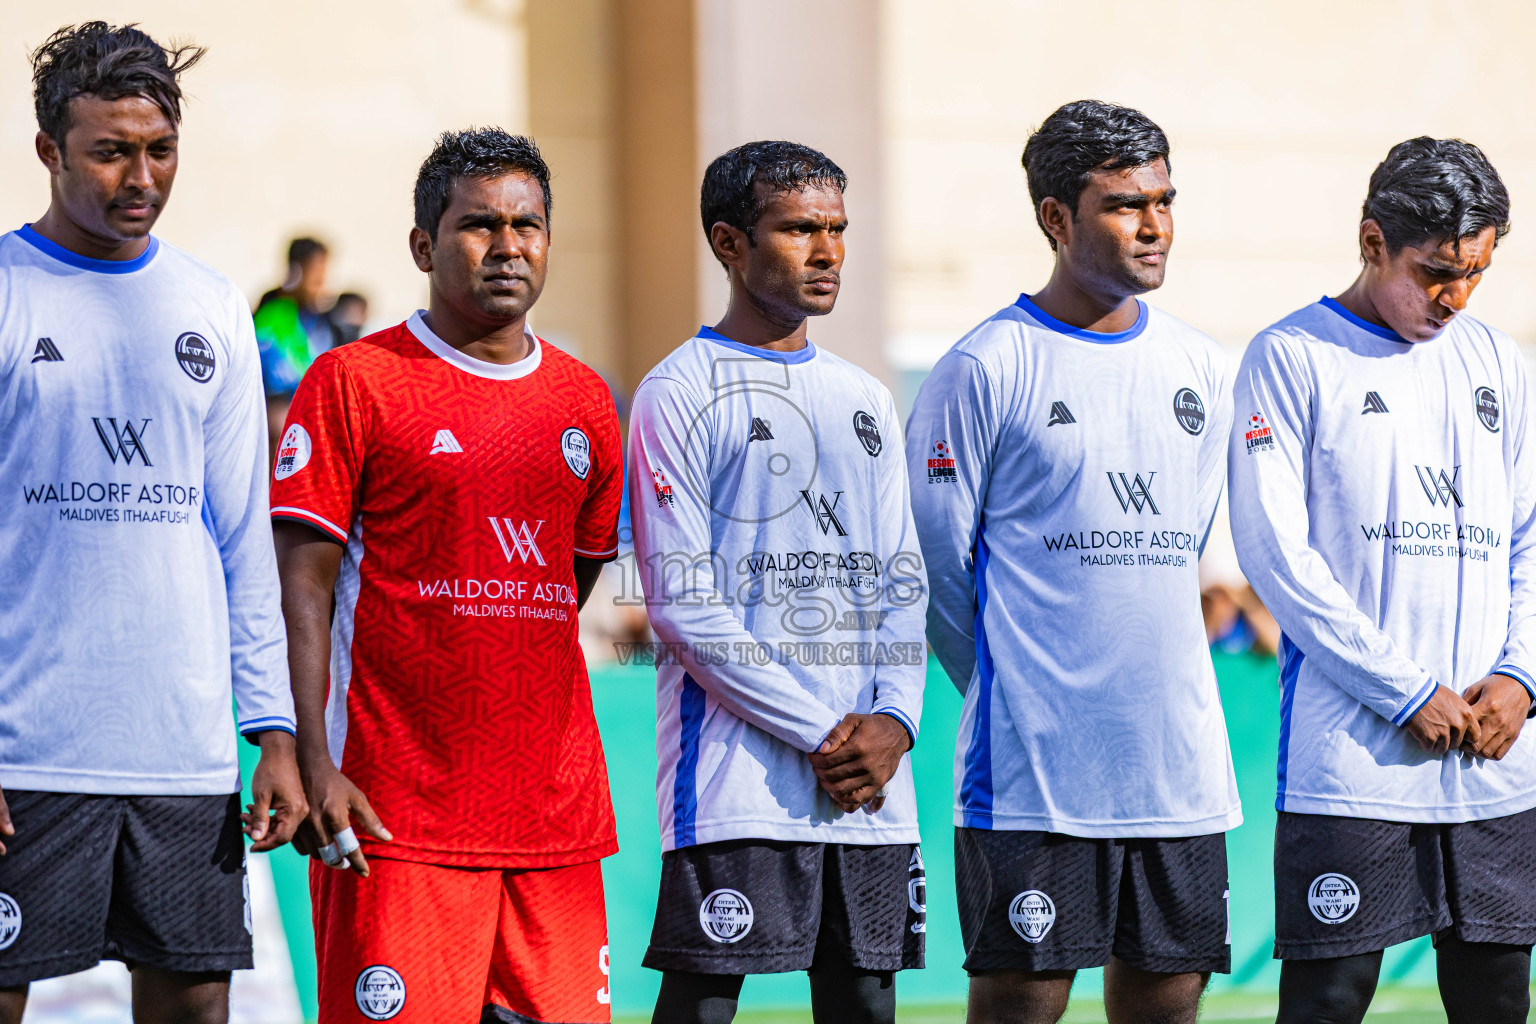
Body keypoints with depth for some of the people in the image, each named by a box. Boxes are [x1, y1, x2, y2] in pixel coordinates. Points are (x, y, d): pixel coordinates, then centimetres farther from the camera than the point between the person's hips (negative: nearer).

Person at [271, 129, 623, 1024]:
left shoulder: (585, 403, 14)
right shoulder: (353, 383, -1)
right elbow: (302, 584, -6)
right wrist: (313, 767, -15)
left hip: (556, 814, 5)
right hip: (395, 816, -5)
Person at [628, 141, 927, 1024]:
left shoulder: (866, 401, 18)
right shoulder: (681, 395, -2)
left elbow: (903, 583, 15)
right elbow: (684, 605, -9)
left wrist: (893, 719, -4)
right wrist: (818, 734, -13)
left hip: (872, 784, 6)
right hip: (736, 777, -6)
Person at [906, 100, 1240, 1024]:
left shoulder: (1201, 370, 11)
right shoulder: (985, 370, -6)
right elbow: (935, 563, -3)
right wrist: (1014, 693, 4)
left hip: (1181, 765, 5)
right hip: (1032, 770, -5)